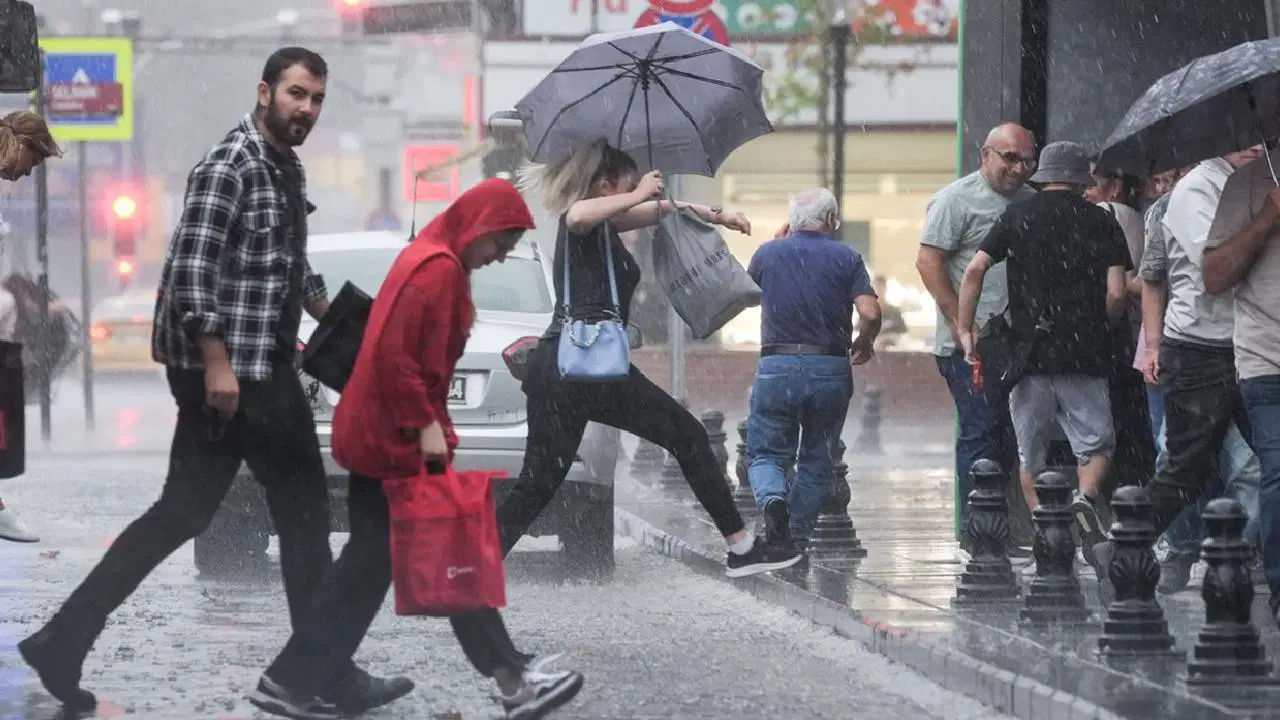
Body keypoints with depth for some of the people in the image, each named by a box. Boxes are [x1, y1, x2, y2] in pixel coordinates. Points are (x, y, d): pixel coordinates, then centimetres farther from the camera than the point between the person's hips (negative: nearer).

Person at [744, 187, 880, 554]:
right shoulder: (845, 258, 0)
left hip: (776, 368, 0)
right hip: (831, 370, 0)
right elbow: (870, 313, -10)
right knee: (817, 462, 15)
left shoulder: (767, 254, 4)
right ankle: (797, 537, 12)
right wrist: (864, 343, 12)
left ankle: (773, 499, -22)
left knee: (766, 454, 9)